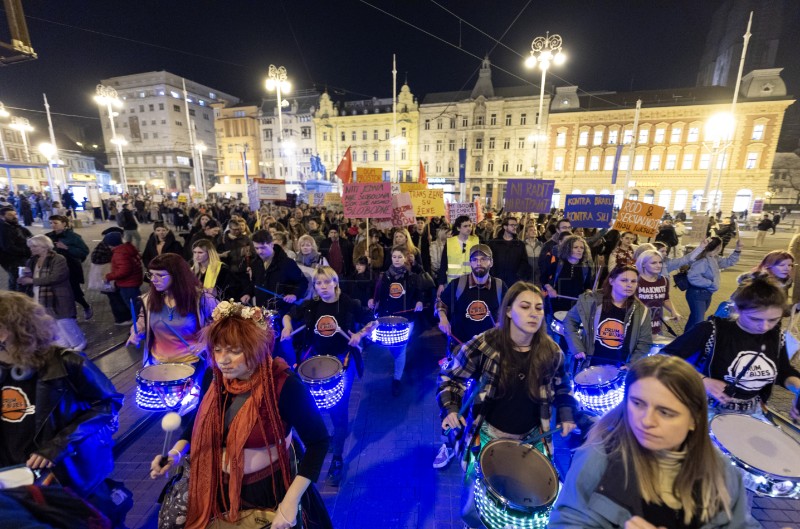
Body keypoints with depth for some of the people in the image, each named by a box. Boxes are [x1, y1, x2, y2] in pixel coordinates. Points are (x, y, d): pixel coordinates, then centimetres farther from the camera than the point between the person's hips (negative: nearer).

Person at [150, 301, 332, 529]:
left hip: (269, 488, -5)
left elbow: (318, 441, -22)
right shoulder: (213, 376, -12)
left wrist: (291, 500, -25)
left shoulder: (284, 384, -30)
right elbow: (201, 420, 8)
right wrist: (176, 453, -8)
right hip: (217, 488, 5)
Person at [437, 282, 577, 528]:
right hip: (488, 434, -2)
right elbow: (451, 376, -8)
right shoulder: (483, 345, -22)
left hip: (532, 438, 3)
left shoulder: (551, 352, -10)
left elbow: (561, 387, 11)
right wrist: (451, 409, -22)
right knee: (474, 508, 10)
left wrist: (566, 416, -4)